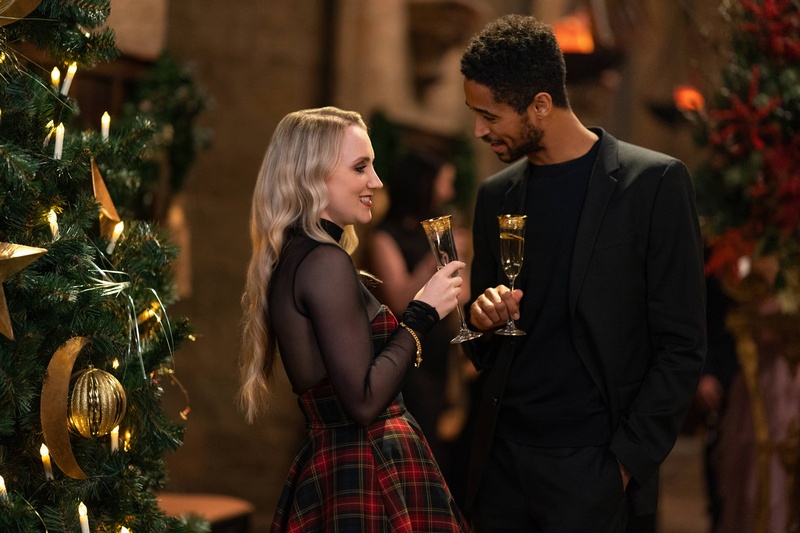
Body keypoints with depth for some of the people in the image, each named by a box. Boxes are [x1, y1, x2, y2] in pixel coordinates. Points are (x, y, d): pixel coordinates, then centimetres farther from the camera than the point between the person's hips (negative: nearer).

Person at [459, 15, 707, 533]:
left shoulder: (654, 181, -6)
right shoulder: (497, 194, 10)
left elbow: (682, 345, -6)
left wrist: (629, 458, -11)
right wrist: (483, 320, -3)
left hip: (591, 465, -5)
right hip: (503, 454, 5)